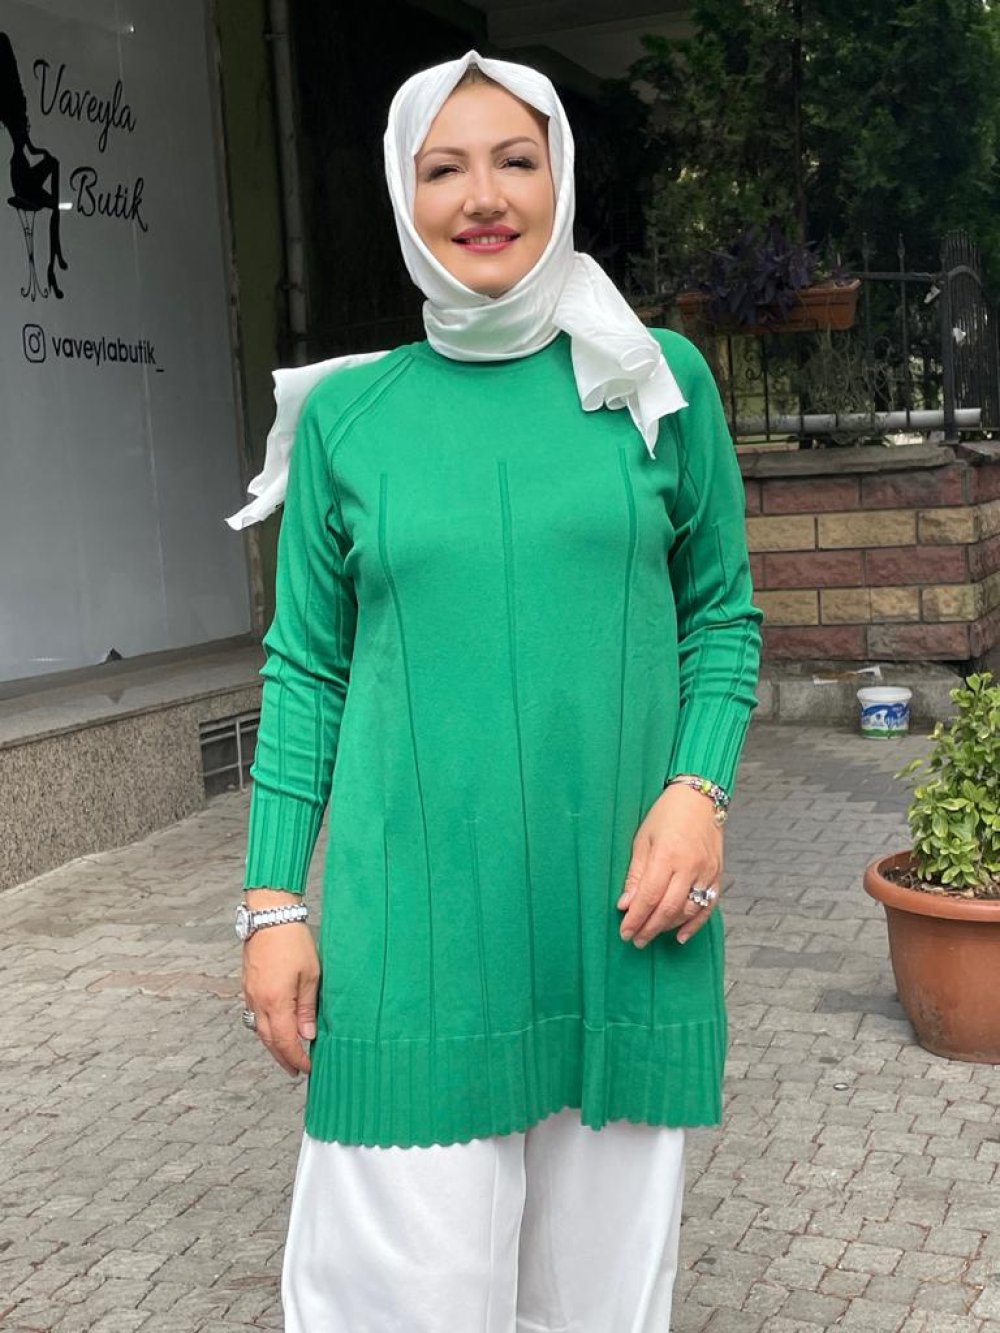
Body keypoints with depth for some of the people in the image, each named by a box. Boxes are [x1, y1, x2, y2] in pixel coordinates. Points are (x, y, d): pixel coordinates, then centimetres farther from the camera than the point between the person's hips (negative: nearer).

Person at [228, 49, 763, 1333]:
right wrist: (273, 901, 1)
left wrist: (700, 786, -8)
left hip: (619, 906, 1)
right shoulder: (348, 411, 4)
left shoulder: (658, 379, 4)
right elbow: (305, 666, 7)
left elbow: (723, 613, 9)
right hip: (415, 921, 0)